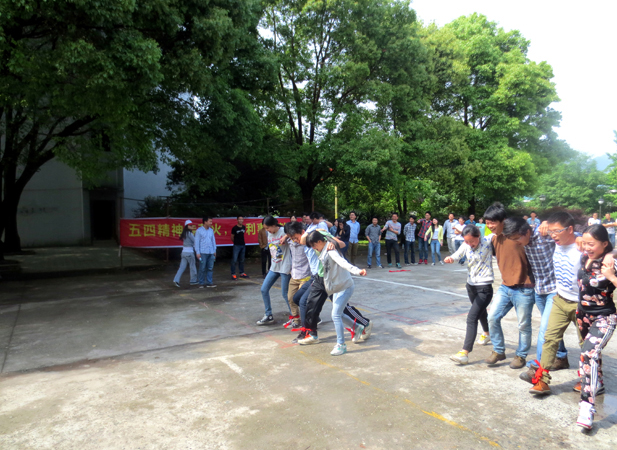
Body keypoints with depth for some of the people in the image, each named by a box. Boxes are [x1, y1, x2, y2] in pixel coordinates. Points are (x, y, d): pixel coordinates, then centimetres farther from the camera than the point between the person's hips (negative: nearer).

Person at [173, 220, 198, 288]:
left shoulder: (184, 233, 13)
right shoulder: (189, 233, -13)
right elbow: (195, 241, -7)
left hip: (184, 252, 8)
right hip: (189, 252, -8)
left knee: (182, 267, 5)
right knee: (192, 267, 7)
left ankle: (176, 280, -7)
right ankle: (193, 281, 17)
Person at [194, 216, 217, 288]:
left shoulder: (211, 230, 11)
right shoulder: (199, 230, -3)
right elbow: (197, 242, -4)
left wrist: (214, 251, 13)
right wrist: (197, 252, -8)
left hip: (211, 253, 5)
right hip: (203, 253, -4)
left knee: (210, 268, 4)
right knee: (202, 269, 1)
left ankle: (210, 283, 10)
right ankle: (201, 283, 9)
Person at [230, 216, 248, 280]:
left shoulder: (244, 227, 7)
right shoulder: (235, 228, -8)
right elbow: (232, 237, 1)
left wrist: (241, 241, 12)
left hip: (243, 245, 5)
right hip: (236, 246, -5)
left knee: (241, 260, 13)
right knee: (234, 260, -7)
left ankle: (242, 273, 21)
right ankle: (233, 274, -4)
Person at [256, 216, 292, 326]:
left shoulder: (284, 231, -12)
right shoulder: (269, 234, 10)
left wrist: (286, 236, -26)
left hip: (285, 267, -8)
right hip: (274, 267, 8)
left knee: (285, 293, -1)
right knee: (264, 289, 5)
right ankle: (268, 316, 16)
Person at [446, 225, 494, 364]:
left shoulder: (488, 241, -14)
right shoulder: (466, 245, -3)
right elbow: (457, 255, -16)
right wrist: (450, 259, -37)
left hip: (484, 287, -6)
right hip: (471, 285, 6)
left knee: (472, 317, -15)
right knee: (480, 312, 29)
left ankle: (465, 353, -16)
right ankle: (486, 334, 57)